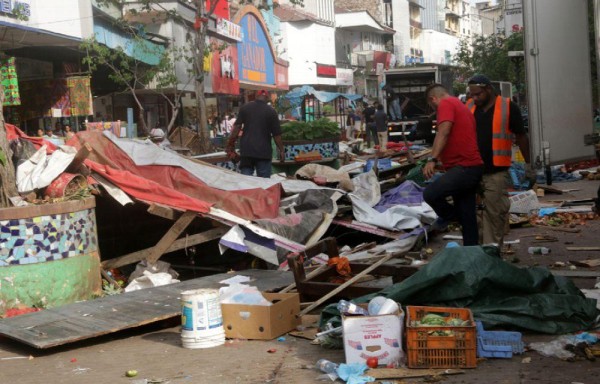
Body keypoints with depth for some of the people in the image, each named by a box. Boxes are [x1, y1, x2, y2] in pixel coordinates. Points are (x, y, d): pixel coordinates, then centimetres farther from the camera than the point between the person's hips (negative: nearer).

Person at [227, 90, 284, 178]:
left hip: (246, 150, 2)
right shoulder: (271, 111, -2)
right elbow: (276, 134, -2)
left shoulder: (245, 107, 4)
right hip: (264, 151, -2)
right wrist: (281, 151, 7)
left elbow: (237, 127, 0)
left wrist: (231, 144, 6)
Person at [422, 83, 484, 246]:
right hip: (470, 166, 11)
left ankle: (449, 215, 2)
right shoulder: (461, 106, 26)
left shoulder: (445, 104, -5)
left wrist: (432, 159, -27)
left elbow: (443, 132, -20)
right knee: (467, 217, 10)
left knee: (430, 194, -23)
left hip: (464, 168, -11)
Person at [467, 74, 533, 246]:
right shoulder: (469, 107, 6)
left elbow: (521, 136, 4)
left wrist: (528, 164, 7)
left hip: (496, 172, -4)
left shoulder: (508, 107, -3)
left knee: (495, 212, -4)